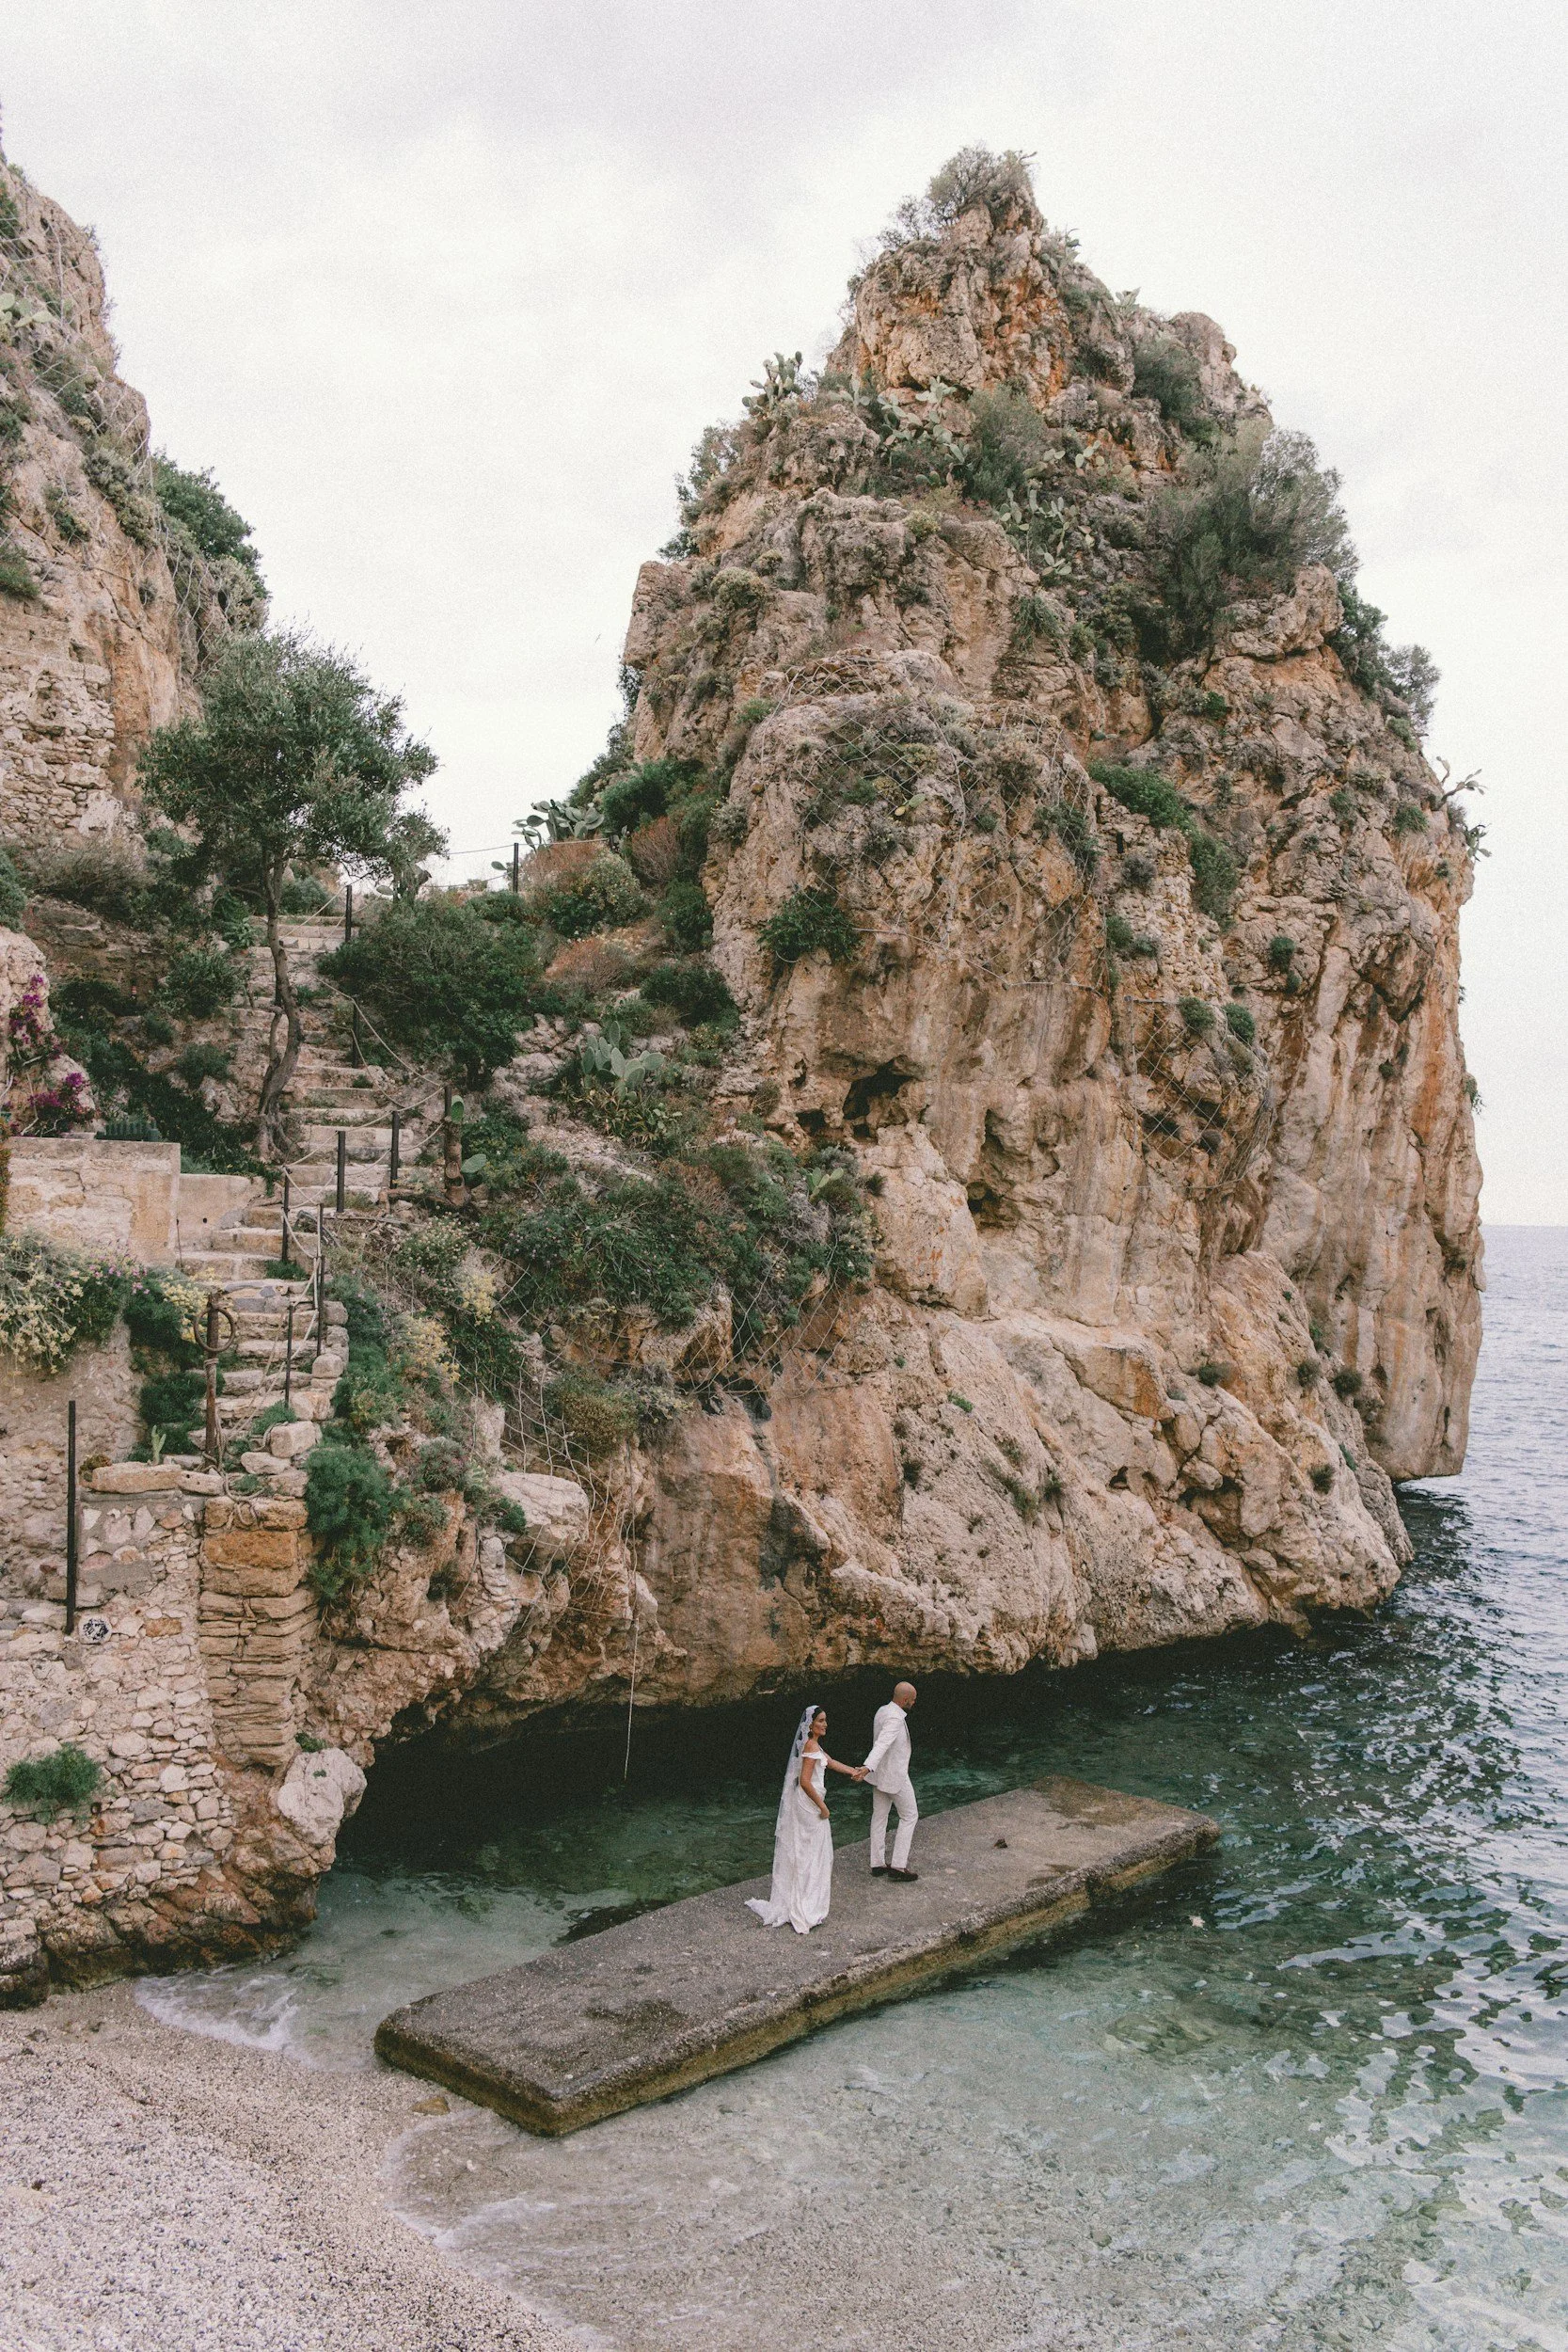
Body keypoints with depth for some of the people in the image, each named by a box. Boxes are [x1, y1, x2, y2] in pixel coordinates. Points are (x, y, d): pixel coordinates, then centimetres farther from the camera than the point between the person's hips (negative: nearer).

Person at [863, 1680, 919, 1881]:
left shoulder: (882, 1711, 4)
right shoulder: (895, 1719, -26)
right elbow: (882, 1744, -41)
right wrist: (868, 1767, -53)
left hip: (879, 1774, 9)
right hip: (894, 1776, -9)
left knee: (879, 1816, 14)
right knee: (910, 1815, 5)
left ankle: (877, 1863, 21)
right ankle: (898, 1865, 4)